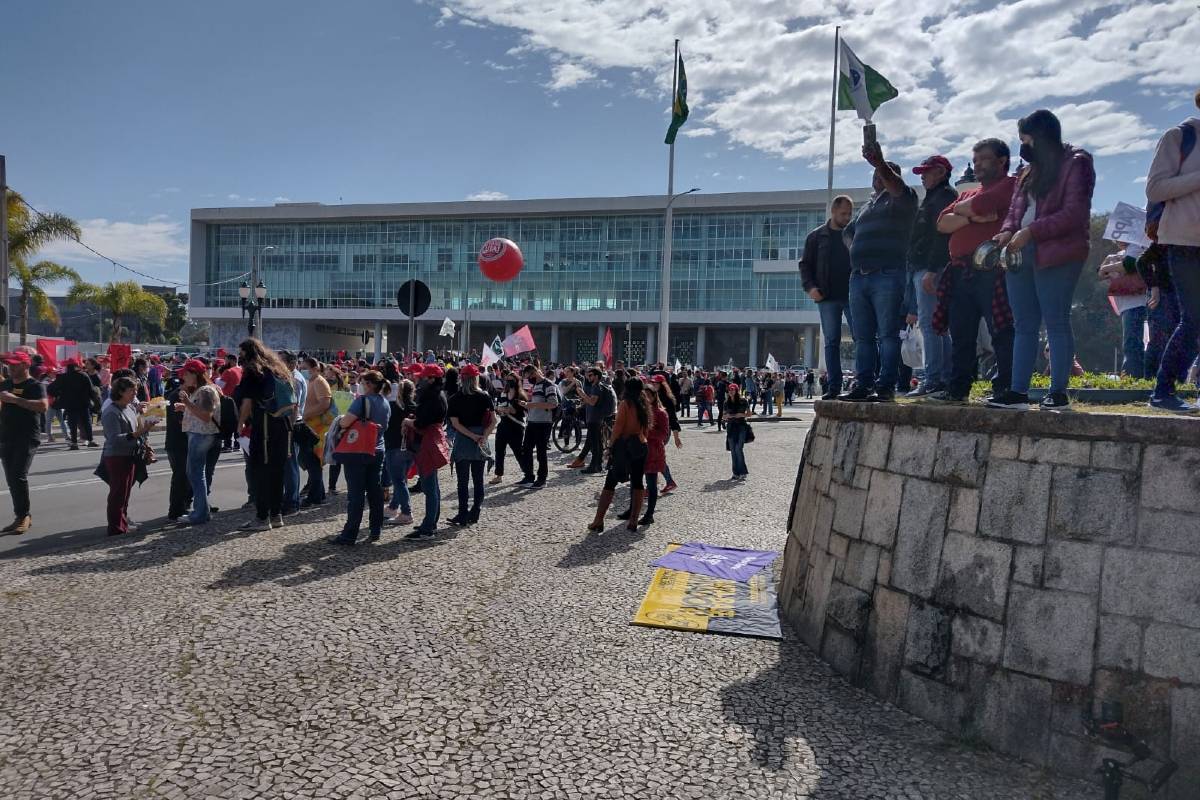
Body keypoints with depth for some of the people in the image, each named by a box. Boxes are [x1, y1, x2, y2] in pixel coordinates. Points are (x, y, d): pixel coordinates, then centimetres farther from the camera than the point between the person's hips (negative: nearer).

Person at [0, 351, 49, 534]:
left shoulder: (34, 385, -7)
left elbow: (43, 405, -25)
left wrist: (15, 399, -26)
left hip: (27, 438, -7)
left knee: (19, 476, -15)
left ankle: (23, 516, -5)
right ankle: (22, 517, 16)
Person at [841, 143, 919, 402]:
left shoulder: (903, 199, 7)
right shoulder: (867, 206, 27)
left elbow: (897, 187, -16)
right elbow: (851, 232, 34)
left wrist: (880, 163, -31)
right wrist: (856, 257, 14)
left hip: (887, 275, -7)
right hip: (859, 276, 7)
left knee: (887, 334, -9)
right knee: (863, 336, 4)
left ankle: (886, 386, -10)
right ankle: (863, 385, 6)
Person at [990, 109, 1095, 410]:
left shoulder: (1075, 164, 0)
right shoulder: (1030, 171, 23)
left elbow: (1074, 213, -11)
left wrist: (1031, 232, -17)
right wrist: (1007, 231, -2)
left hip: (1056, 255, -7)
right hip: (1021, 254, 7)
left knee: (1056, 322, -6)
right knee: (1024, 325, 5)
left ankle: (1058, 392, -3)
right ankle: (1018, 392, 6)